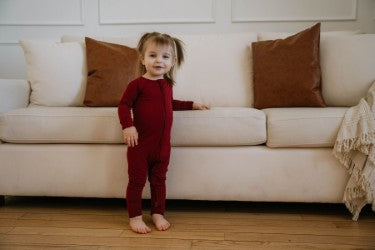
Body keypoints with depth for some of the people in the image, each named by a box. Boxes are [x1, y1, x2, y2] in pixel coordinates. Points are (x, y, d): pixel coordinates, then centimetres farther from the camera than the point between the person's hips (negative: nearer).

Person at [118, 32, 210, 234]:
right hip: (140, 143, -6)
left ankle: (158, 213, 30)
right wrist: (127, 126, -26)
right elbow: (124, 105, -12)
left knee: (159, 180, 15)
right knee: (137, 181, 4)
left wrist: (192, 105, 30)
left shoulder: (167, 84, 10)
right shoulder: (138, 84, -11)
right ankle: (135, 217, 18)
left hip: (163, 144, 6)